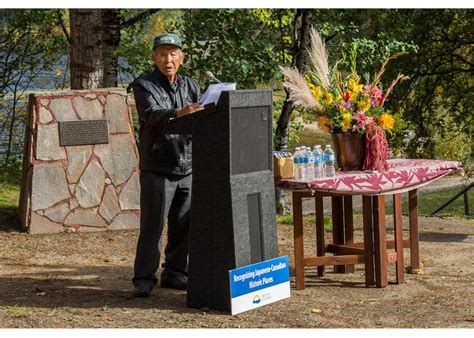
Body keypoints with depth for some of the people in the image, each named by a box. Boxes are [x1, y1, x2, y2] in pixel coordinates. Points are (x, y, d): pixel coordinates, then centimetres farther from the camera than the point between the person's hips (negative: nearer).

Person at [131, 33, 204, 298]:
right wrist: (178, 113, -41)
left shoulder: (191, 86, 13)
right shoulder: (144, 86, -4)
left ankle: (174, 273, 21)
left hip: (187, 168, 5)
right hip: (157, 169, -5)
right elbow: (152, 114, -23)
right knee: (152, 226, -6)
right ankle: (144, 279, -1)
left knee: (184, 226, 9)